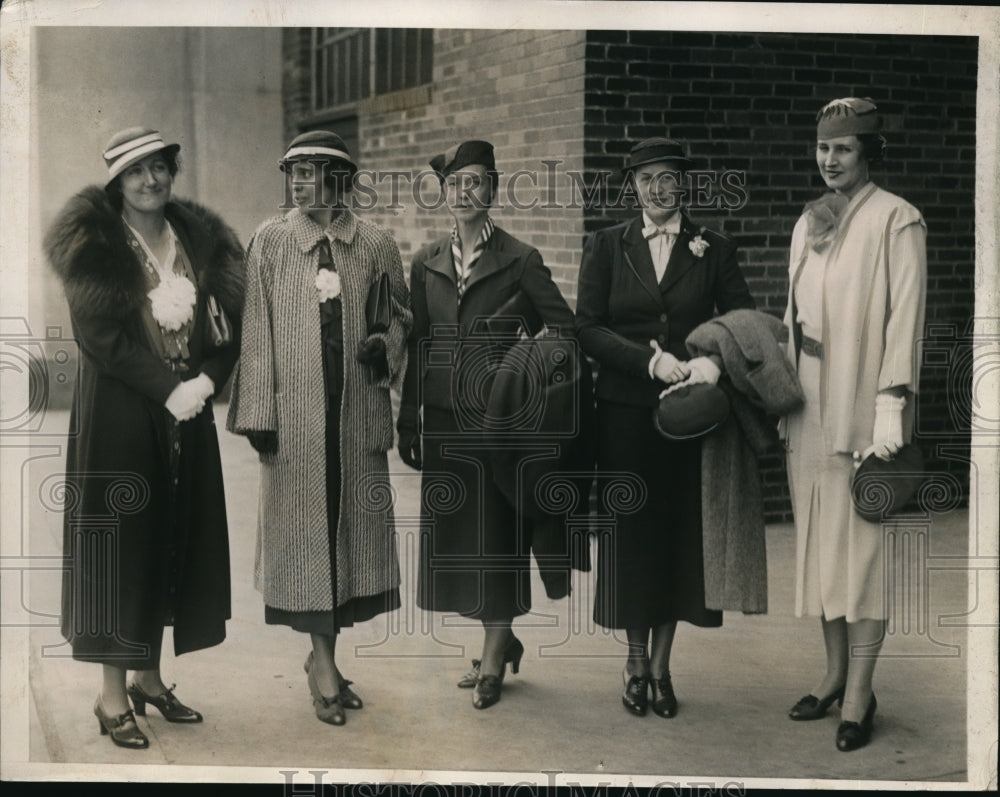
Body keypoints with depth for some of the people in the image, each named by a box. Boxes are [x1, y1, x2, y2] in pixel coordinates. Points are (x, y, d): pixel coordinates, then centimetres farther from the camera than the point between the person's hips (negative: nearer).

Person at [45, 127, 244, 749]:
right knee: (121, 541, -1)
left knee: (175, 543, 9)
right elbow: (100, 336, -12)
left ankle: (149, 678, 22)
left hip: (187, 413, 5)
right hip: (119, 415, -5)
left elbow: (237, 321, 6)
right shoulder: (94, 243, -4)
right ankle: (113, 694, 8)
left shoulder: (198, 237, 8)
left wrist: (207, 380, -10)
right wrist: (168, 389, -17)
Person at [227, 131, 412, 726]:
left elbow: (402, 313, 13)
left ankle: (324, 653, 20)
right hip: (295, 407, -1)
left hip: (358, 406, 2)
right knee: (305, 521, 1)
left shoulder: (376, 244, 3)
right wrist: (258, 411, -5)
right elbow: (257, 330, 0)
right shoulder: (270, 241, 1)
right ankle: (323, 659, 11)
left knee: (354, 519, 6)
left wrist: (387, 344, -11)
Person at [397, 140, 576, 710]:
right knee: (452, 535, 9)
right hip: (444, 421, 5)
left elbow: (566, 330, 0)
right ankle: (503, 640, 28)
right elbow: (416, 345, 10)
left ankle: (492, 662, 11)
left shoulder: (519, 260, -3)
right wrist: (408, 423, 8)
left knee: (498, 534, -1)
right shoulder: (426, 265, 9)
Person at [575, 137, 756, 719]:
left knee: (680, 533, 5)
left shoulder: (715, 250, 5)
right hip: (625, 412, 0)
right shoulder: (607, 247, 4)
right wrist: (649, 359, -17)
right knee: (630, 532, 5)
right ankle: (637, 661, 19)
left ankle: (661, 665, 17)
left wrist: (715, 360, -22)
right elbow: (587, 328, -4)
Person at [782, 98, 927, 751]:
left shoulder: (896, 220, -7)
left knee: (862, 538, -4)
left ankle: (861, 690, 2)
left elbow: (905, 318, -13)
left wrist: (890, 411, -19)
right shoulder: (808, 224, 13)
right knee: (819, 533, 9)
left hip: (862, 401, -7)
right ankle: (836, 671, 20)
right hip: (811, 403, 7)